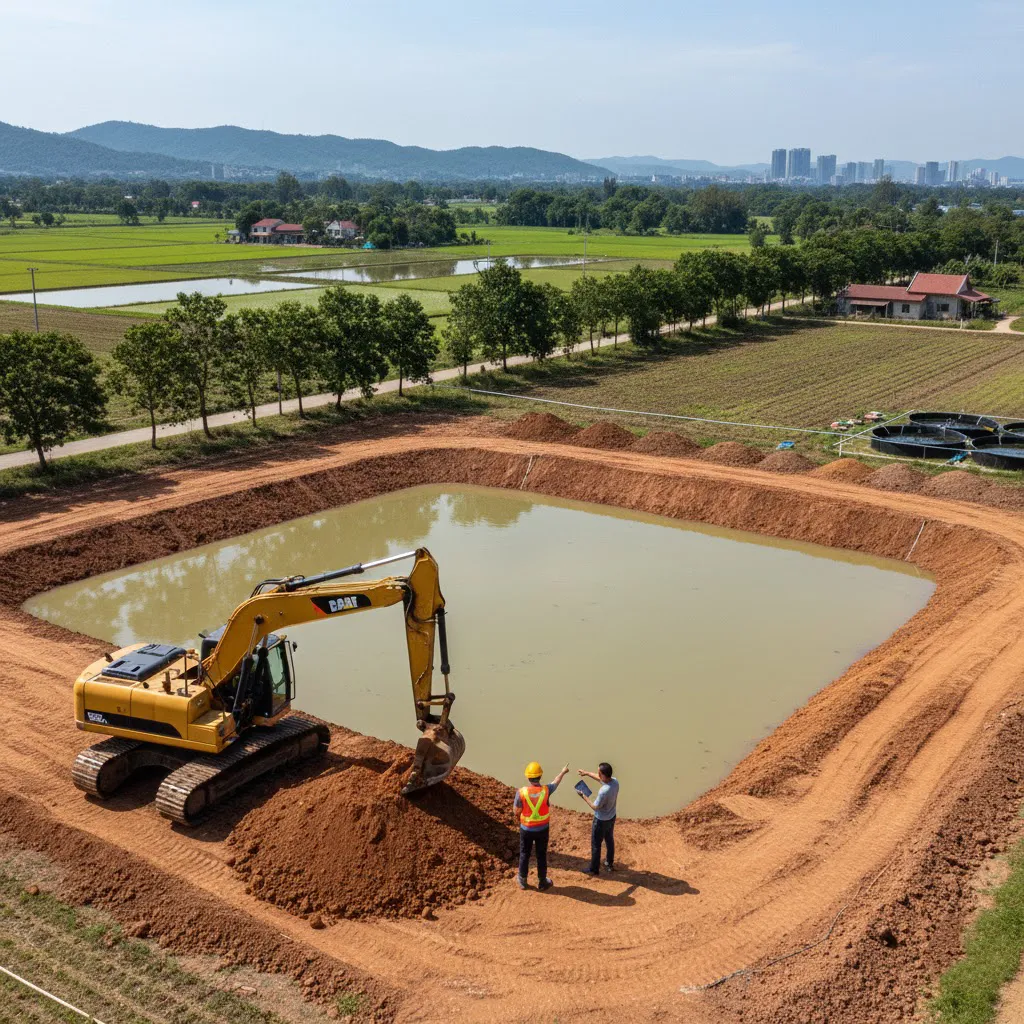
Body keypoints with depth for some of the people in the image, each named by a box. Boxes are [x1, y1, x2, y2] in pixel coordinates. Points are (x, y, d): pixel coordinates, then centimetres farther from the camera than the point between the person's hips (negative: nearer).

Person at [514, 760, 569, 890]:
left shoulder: (521, 792, -25)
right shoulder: (546, 790, -20)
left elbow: (516, 811, -12)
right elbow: (556, 782, 3)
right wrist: (563, 772, 23)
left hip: (526, 829, -1)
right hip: (542, 829, 1)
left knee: (524, 854, 20)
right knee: (541, 855, 18)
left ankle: (522, 880, 35)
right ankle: (542, 882, 32)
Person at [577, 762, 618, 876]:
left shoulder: (603, 791, -39)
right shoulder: (615, 781, -15)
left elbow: (595, 807, -24)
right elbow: (601, 779, 7)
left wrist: (584, 796, -15)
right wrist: (587, 773, 11)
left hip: (601, 820, -7)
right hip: (611, 817, 7)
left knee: (595, 845, 13)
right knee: (609, 840, 27)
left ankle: (594, 869, 28)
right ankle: (610, 863, 46)